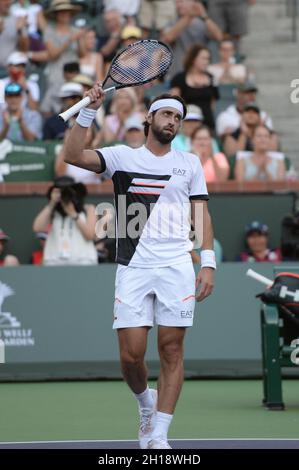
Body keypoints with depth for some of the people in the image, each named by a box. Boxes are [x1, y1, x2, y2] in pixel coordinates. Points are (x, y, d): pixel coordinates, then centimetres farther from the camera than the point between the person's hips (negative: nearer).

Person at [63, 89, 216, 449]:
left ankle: (158, 436, 2)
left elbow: (202, 214, 10)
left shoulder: (190, 163, 14)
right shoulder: (122, 157, 9)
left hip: (177, 267, 1)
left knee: (171, 352, -3)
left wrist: (208, 263, 0)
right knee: (130, 355, -5)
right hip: (133, 268, -1)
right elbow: (73, 155, -5)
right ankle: (146, 403, 27)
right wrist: (89, 110, -13)